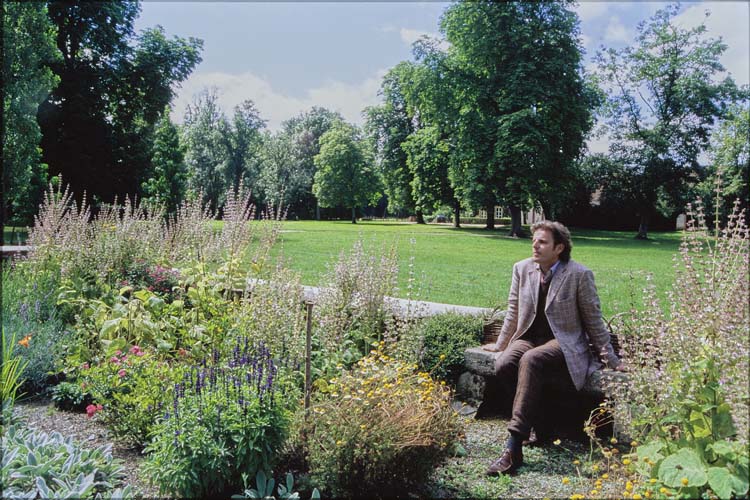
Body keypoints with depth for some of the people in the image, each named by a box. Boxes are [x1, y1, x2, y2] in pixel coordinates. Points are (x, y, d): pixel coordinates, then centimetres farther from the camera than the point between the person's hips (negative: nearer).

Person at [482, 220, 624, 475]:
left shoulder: (579, 275, -8)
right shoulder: (522, 268, 5)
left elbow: (594, 320, 0)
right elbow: (513, 311, 15)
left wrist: (611, 359, 2)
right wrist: (501, 344, 19)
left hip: (563, 343, -4)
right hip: (528, 338, 5)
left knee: (530, 360, -36)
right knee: (502, 364, -29)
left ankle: (514, 447, -35)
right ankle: (537, 417, -2)